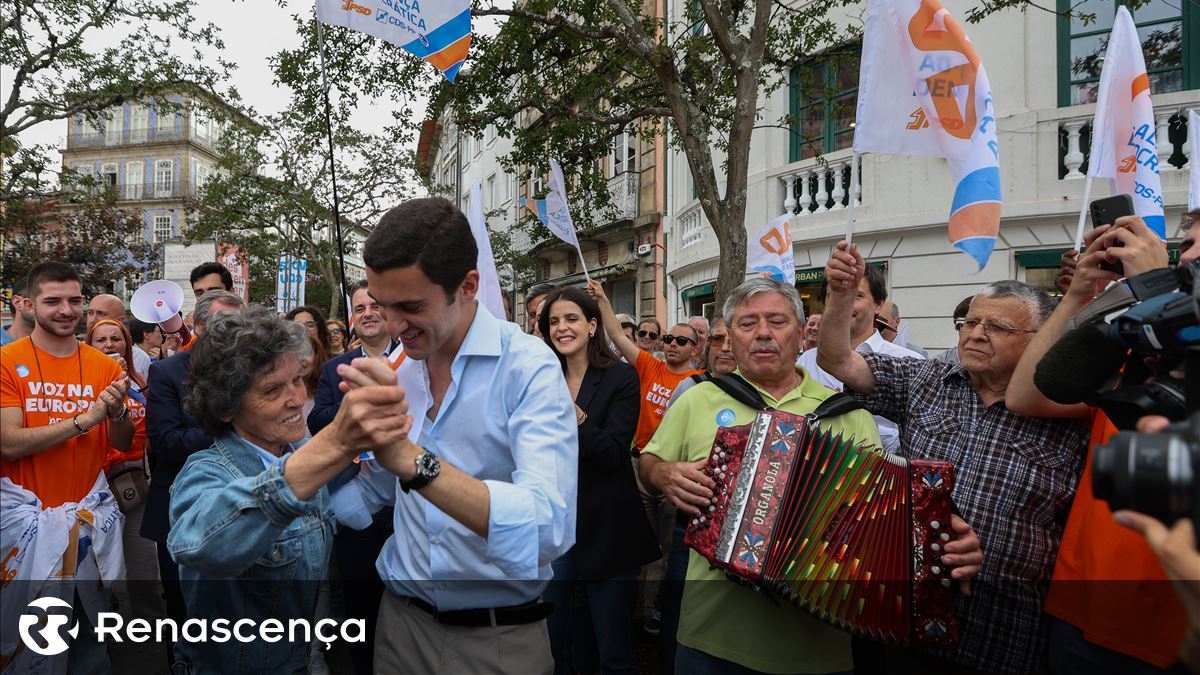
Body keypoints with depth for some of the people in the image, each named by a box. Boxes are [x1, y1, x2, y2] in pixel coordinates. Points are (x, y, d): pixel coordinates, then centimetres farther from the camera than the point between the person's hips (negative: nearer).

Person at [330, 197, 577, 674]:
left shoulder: (529, 366, -19)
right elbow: (368, 495, 9)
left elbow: (548, 528, -32)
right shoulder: (393, 368, 0)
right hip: (402, 621, 5)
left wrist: (411, 457, -39)